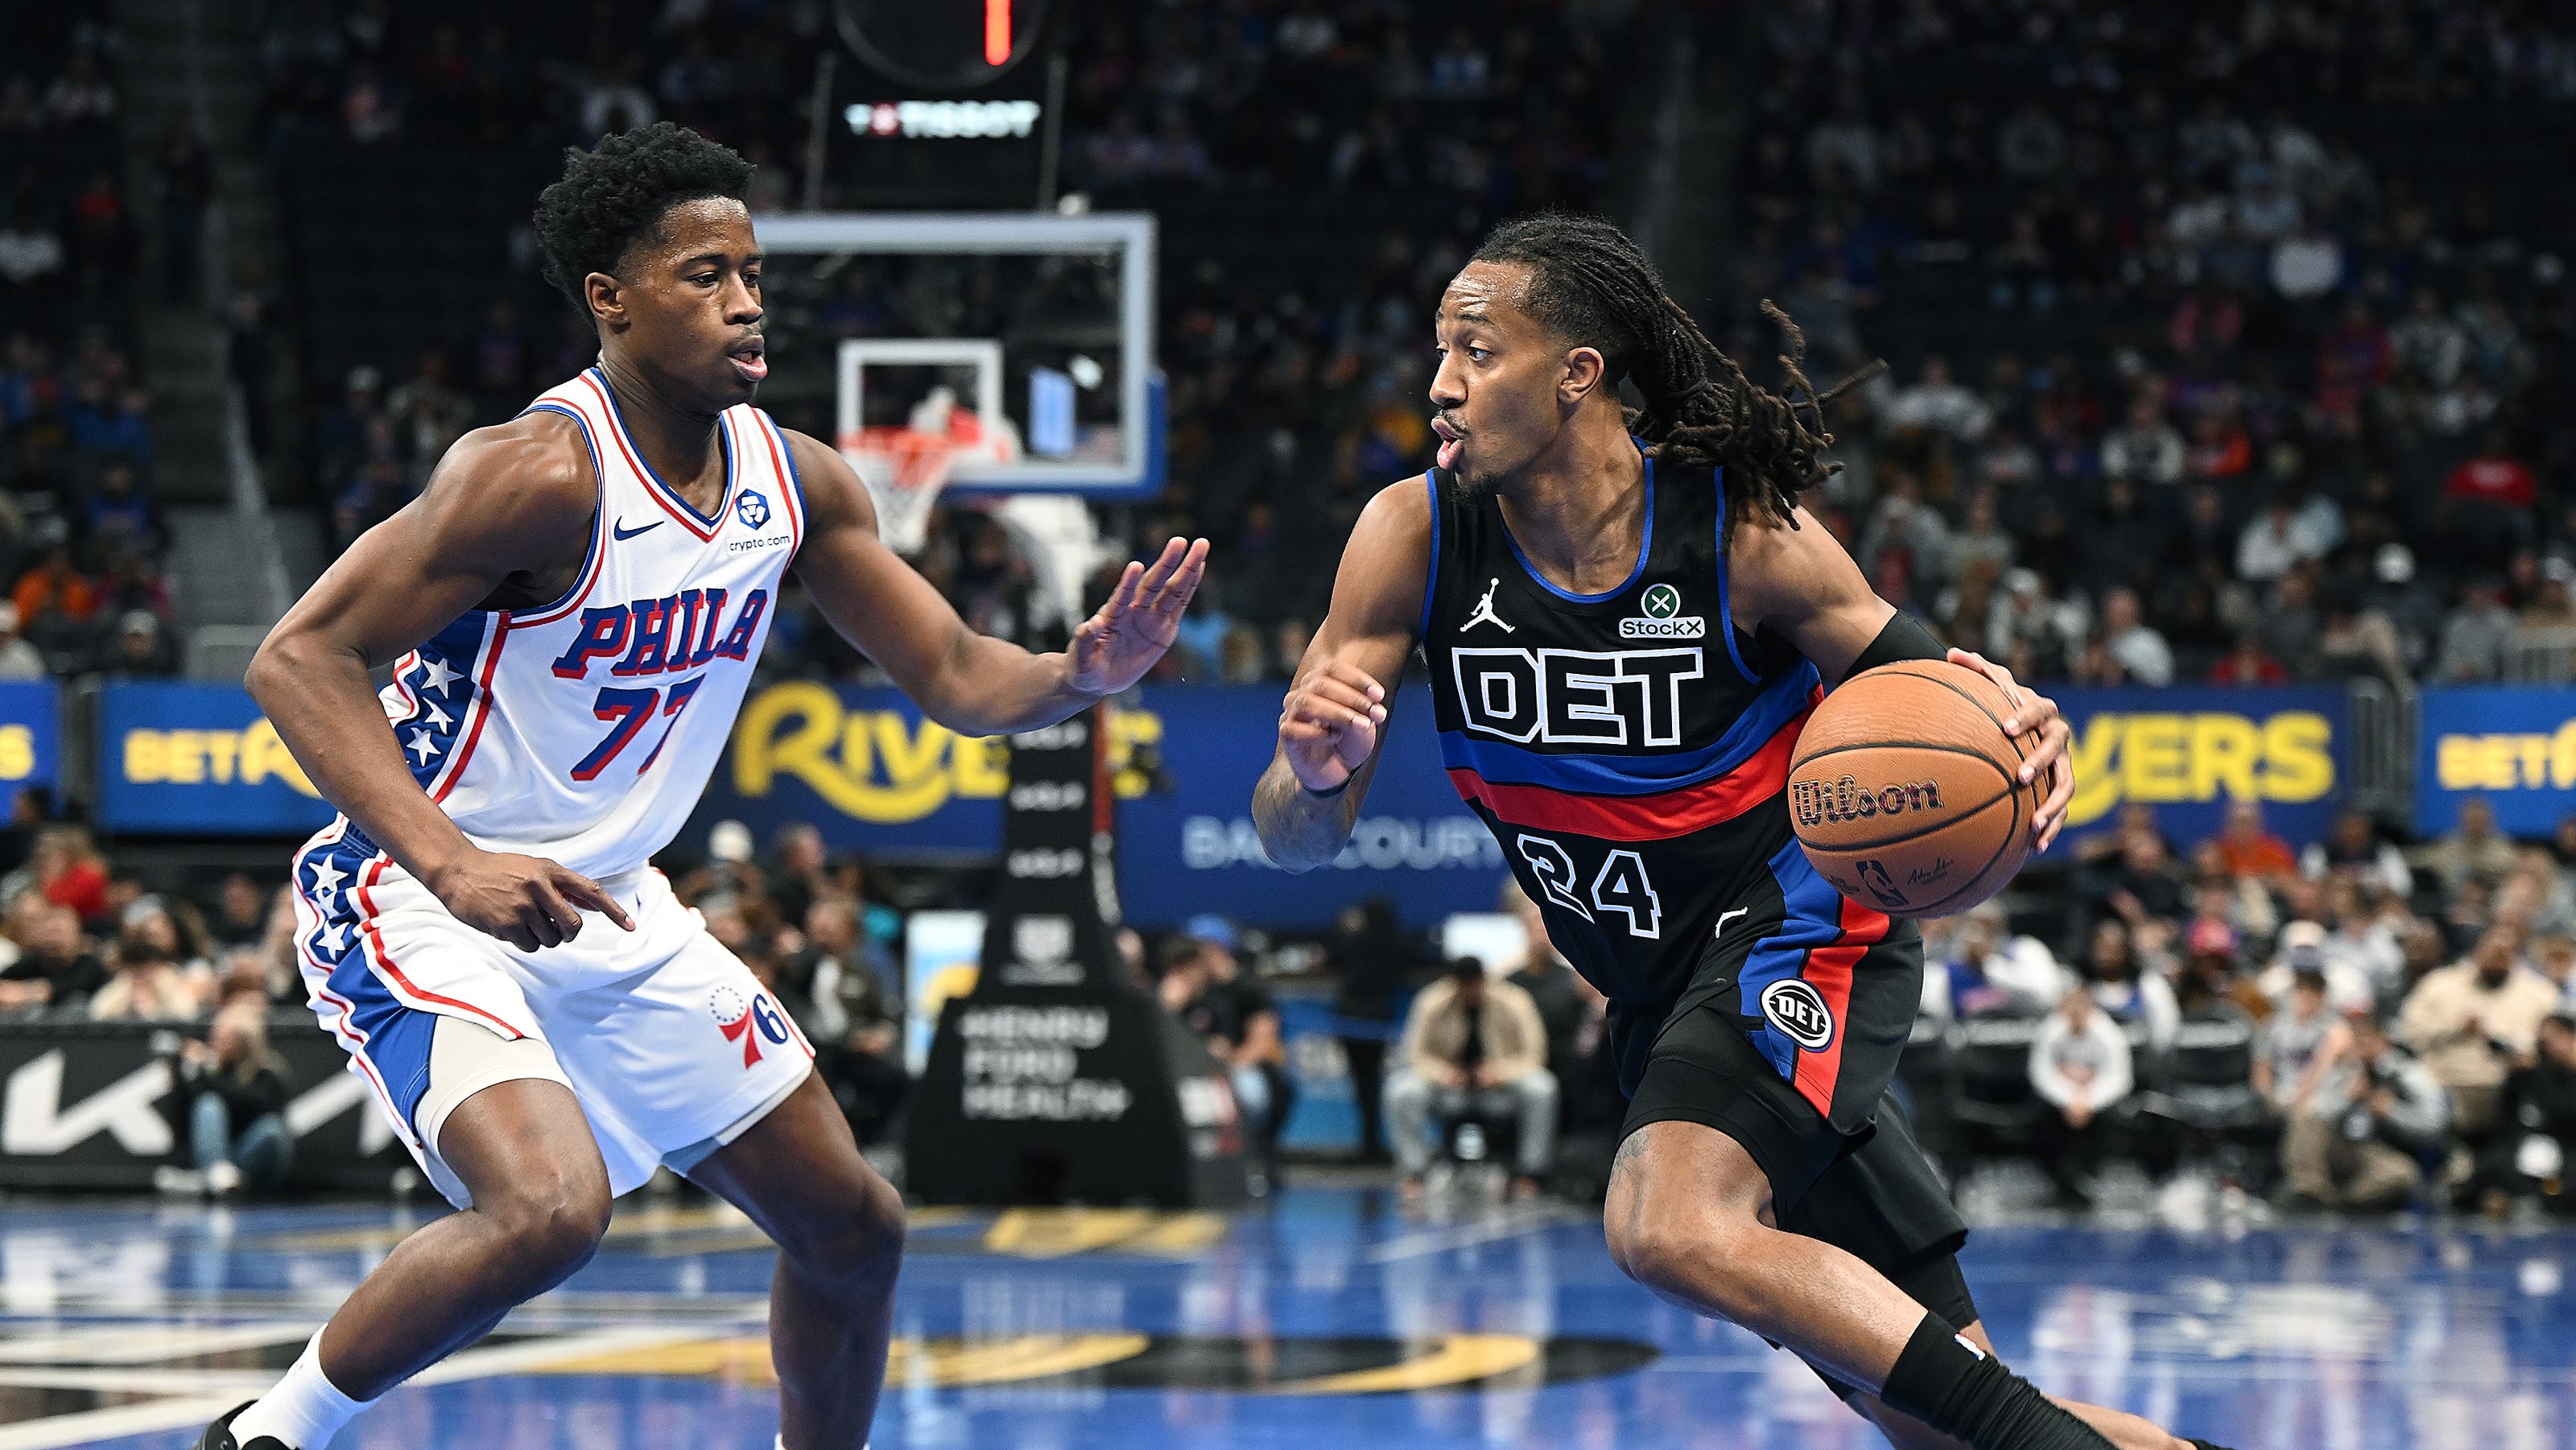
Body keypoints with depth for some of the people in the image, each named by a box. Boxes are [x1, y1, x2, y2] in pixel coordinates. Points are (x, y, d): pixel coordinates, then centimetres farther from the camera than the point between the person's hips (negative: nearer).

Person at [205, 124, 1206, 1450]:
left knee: (852, 1226, 9)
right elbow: (298, 658, -26)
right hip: (420, 908, -8)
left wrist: (1079, 676, -17)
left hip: (605, 908, 8)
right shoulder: (545, 473, -24)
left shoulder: (797, 482, -1)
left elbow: (954, 677, 6)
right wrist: (450, 862, -38)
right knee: (550, 1210, -31)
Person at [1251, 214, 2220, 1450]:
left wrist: (2012, 734, -31)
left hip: (1800, 923, -5)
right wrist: (1313, 772, -34)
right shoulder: (1414, 537, -10)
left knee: (1672, 1228, -33)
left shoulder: (1745, 533, -18)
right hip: (1664, 994, 5)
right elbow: (1294, 840, -9)